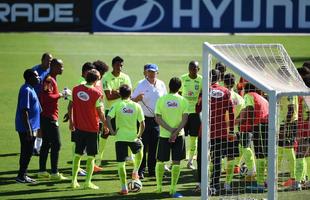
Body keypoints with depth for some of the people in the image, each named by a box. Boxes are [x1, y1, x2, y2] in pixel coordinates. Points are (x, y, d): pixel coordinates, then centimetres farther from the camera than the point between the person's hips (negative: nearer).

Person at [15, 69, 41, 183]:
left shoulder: (31, 89, 13)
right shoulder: (26, 90, -18)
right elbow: (24, 111, -22)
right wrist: (28, 129, -24)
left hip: (31, 127, 10)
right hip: (26, 128, -10)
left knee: (27, 152, 14)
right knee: (26, 152, -4)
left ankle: (23, 175, 20)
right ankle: (21, 176, 2)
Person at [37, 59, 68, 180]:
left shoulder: (51, 79, 15)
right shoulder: (49, 80, -16)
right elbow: (47, 96, -27)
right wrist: (61, 95, -17)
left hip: (46, 117, 10)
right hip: (50, 117, -10)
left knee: (46, 144, 13)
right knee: (56, 144, -8)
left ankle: (42, 171, 17)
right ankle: (54, 173, -7)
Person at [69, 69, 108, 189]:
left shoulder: (76, 90, -2)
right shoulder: (97, 94, -15)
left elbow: (71, 106, 4)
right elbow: (100, 113, -10)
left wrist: (71, 122, 15)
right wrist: (105, 125, 4)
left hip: (78, 127, 4)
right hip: (92, 129, -4)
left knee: (78, 154, 16)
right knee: (91, 156, 5)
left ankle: (74, 181, 16)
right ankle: (88, 182, 2)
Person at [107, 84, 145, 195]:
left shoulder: (117, 105, -4)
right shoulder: (136, 106, 1)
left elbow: (108, 118, -15)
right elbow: (142, 124, 1)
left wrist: (112, 131, -5)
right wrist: (139, 135, 16)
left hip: (120, 137, -2)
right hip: (133, 137, 2)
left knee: (121, 163, 5)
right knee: (140, 148, 35)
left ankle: (124, 187, 3)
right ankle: (135, 171, 27)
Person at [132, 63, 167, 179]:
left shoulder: (161, 85, 7)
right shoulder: (141, 85, -5)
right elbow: (132, 100, -6)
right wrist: (137, 98, -29)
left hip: (157, 120, 4)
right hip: (145, 119, -4)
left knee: (154, 147, 8)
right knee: (143, 146, -4)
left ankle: (152, 170, 16)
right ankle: (140, 171, 0)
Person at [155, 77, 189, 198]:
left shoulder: (161, 100, -2)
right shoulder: (183, 100, -3)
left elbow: (158, 118, -8)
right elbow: (185, 119, -10)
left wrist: (171, 129, -10)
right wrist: (176, 131, -14)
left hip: (164, 135, 1)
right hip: (179, 136, -1)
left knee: (160, 161, 15)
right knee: (176, 162, 3)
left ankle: (159, 186, 22)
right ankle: (173, 189, -1)